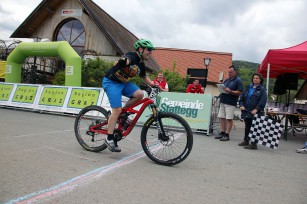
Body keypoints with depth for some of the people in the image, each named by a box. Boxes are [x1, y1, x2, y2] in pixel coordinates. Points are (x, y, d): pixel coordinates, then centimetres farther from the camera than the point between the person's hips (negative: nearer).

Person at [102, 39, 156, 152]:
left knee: (140, 94, -15)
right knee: (117, 110, -16)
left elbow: (144, 78, 25)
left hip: (123, 83, 8)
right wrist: (124, 61, -66)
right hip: (111, 82, -8)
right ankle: (109, 139, -7)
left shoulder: (141, 65, 7)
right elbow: (126, 60, -43)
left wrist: (153, 85, 15)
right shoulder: (132, 56, -18)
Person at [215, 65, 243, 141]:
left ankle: (227, 135, 0)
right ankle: (222, 133, 16)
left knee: (229, 119, -4)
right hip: (223, 101, 7)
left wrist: (230, 91, -21)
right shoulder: (227, 80, 18)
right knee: (222, 118, 8)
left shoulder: (238, 81, -3)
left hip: (230, 103, -7)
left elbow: (240, 92, -11)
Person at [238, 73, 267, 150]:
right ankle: (246, 141, 29)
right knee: (247, 127, 16)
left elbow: (262, 101, -12)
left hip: (255, 112, -5)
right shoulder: (249, 88, 15)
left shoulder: (262, 90, -1)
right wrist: (241, 105, -1)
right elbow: (242, 97, 14)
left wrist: (256, 109, -22)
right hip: (246, 111, 6)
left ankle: (254, 144, 2)